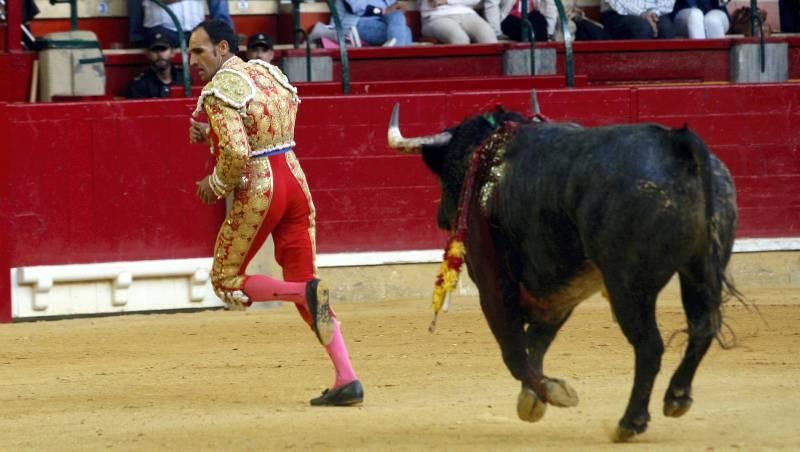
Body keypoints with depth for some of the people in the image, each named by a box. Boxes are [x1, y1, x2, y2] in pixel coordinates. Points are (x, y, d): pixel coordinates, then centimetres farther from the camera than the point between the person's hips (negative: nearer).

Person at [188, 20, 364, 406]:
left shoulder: (219, 91, -13)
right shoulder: (268, 71, 13)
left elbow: (235, 153, -24)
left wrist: (216, 186, -4)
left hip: (256, 190, -7)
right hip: (294, 179, 7)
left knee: (226, 282, 10)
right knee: (301, 280, 12)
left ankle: (309, 292, -16)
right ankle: (346, 379, -1)